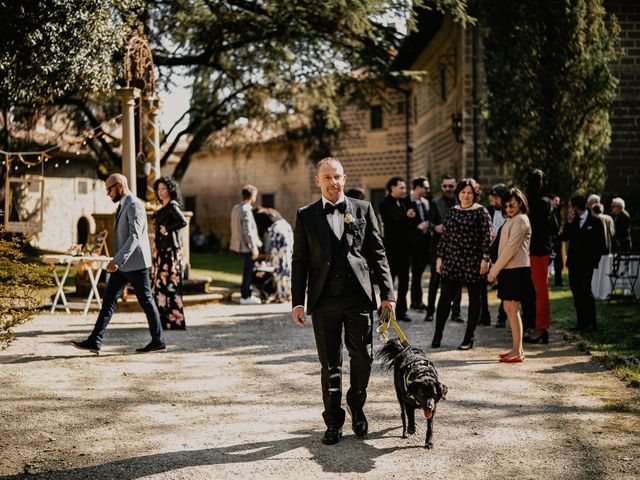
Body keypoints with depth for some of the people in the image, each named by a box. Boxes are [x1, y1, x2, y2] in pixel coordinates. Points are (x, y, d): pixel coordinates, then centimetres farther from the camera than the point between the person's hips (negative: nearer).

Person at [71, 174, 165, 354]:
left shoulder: (134, 205, -15)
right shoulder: (123, 206, 16)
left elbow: (135, 236, -25)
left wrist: (117, 260, -31)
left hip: (135, 263, -9)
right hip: (122, 264, 9)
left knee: (146, 301, 1)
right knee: (108, 300, 3)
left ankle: (158, 341, 11)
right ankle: (95, 341, 0)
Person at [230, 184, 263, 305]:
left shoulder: (236, 208, 11)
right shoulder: (246, 210, -18)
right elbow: (248, 231, -21)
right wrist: (254, 248, -18)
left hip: (240, 245, 9)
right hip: (247, 246, -9)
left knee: (247, 271, 17)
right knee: (248, 271, -1)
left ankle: (247, 295, 23)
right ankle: (245, 297, 3)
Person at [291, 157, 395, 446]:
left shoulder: (363, 209, 6)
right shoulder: (306, 216, 6)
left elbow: (377, 253, 6)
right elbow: (300, 260, 6)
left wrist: (387, 293, 1)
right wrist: (298, 301, 0)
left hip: (359, 297, 0)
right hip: (324, 301, 0)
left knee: (362, 357, 6)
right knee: (330, 364, 5)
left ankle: (357, 407, 30)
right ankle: (333, 421, 17)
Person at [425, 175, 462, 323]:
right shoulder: (436, 203, 3)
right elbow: (429, 222, -1)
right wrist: (435, 227, -21)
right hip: (439, 245, -2)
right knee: (435, 279, 2)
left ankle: (456, 312, 10)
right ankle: (430, 311, 8)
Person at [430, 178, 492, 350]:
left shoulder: (481, 212, -2)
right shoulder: (452, 211, 10)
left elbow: (487, 236, -6)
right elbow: (445, 236, 12)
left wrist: (485, 258, -13)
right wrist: (440, 257, 8)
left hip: (473, 262, -3)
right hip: (452, 261, 3)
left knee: (474, 299, 5)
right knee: (445, 297, -1)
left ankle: (468, 338, 13)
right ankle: (437, 335, 7)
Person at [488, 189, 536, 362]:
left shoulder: (521, 220, -11)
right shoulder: (510, 220, 19)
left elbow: (511, 248, -18)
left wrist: (494, 270, -16)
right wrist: (495, 268, 10)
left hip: (516, 269, -10)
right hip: (508, 269, 10)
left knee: (512, 309, -8)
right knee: (508, 308, 12)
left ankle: (517, 352, -5)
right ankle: (517, 348, 18)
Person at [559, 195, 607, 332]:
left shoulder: (595, 222, -3)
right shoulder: (573, 221, 11)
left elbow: (601, 245, -1)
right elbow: (564, 237, 3)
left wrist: (594, 260, -7)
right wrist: (569, 223, -7)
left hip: (586, 263, -5)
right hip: (573, 262, 5)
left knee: (585, 291, -11)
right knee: (576, 291, 5)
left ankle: (591, 322, -5)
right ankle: (581, 321, 12)